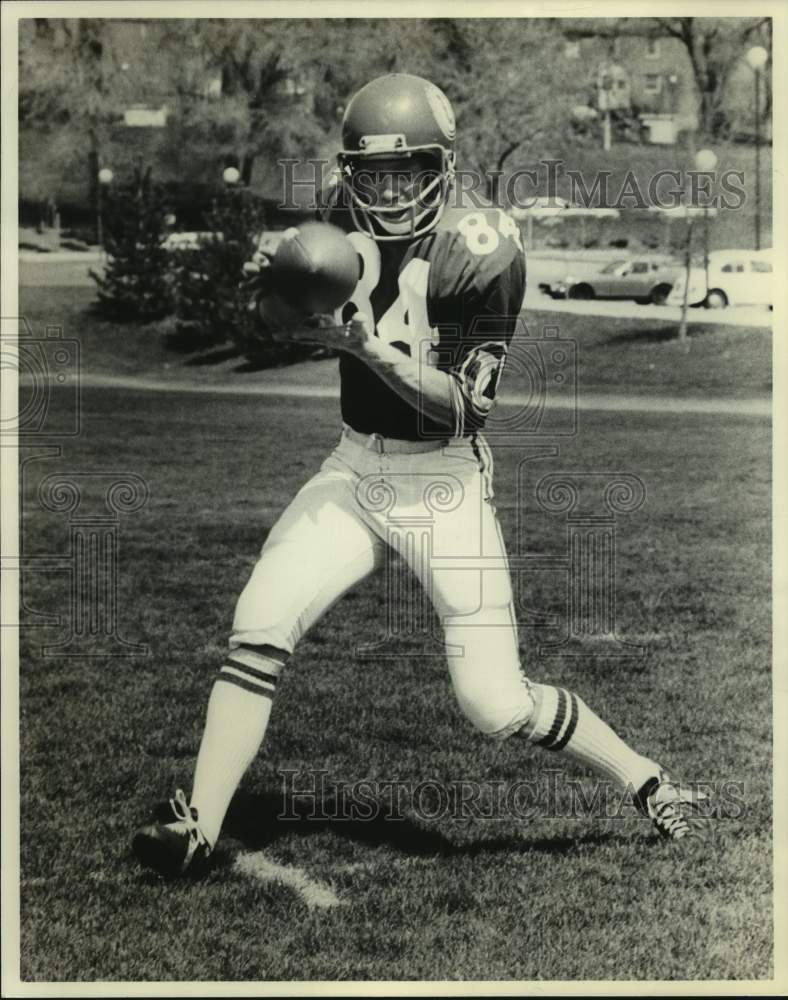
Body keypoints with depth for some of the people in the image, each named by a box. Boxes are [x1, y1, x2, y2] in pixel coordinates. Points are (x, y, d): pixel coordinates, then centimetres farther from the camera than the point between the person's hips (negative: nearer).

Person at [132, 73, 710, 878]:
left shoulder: (479, 251, -17)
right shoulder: (350, 217, 0)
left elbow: (464, 408, -19)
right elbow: (279, 316, 10)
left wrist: (371, 347, -31)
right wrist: (270, 279, -13)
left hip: (443, 485, -5)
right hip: (353, 468, 5)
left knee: (496, 704, -7)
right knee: (258, 627, -13)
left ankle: (649, 784, 16)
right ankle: (197, 828, -4)